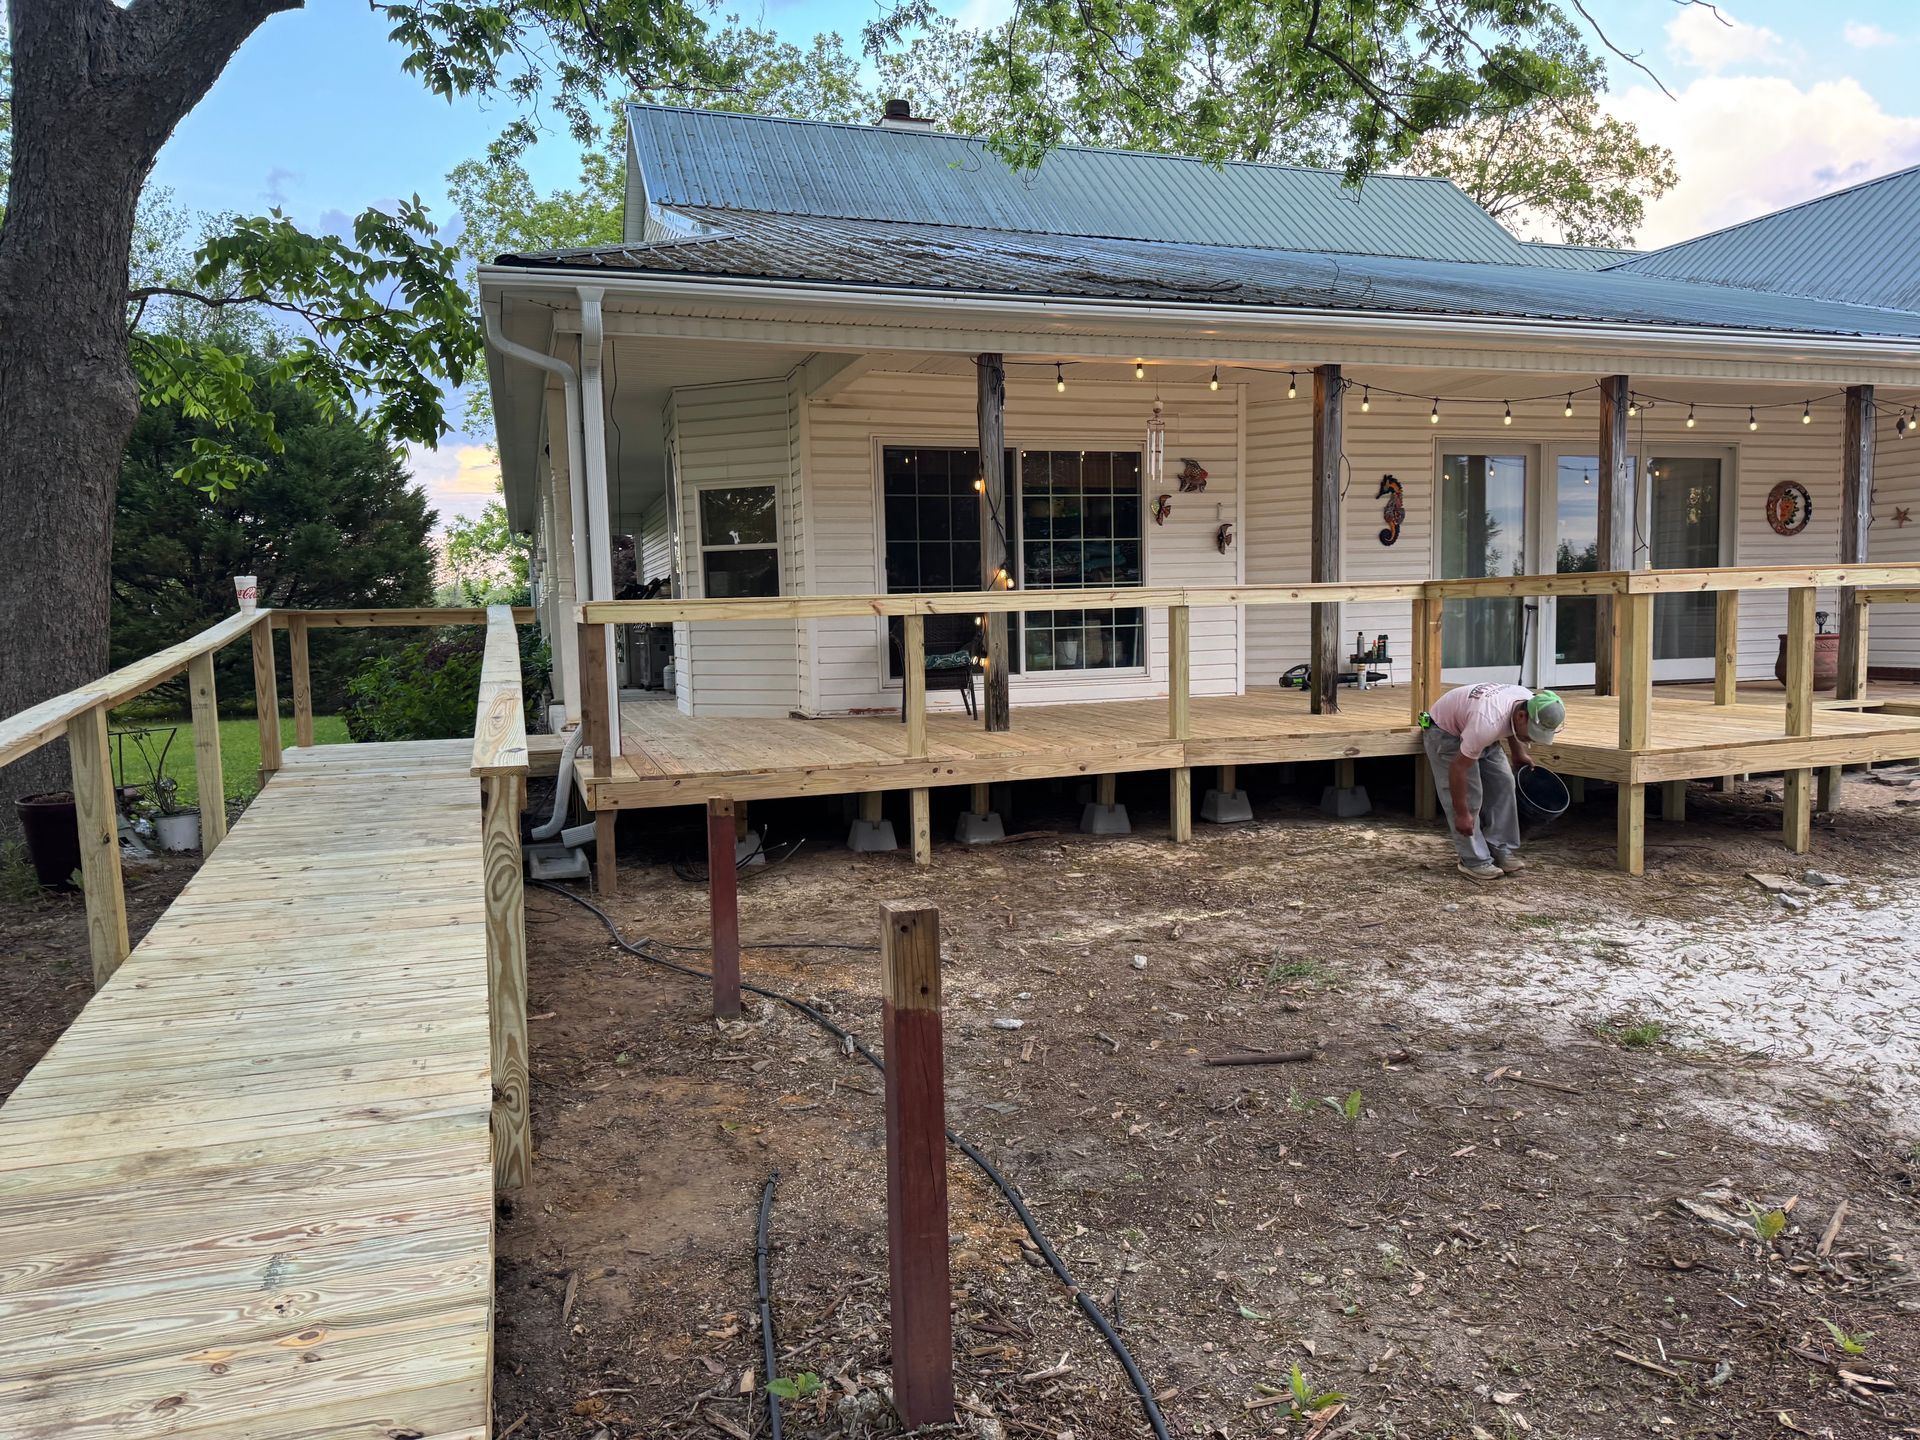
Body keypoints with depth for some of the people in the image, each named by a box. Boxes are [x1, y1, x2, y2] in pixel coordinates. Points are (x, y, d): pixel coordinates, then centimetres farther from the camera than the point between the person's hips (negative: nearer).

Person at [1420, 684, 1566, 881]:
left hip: (1470, 727, 8)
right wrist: (1461, 813, -27)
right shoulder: (1488, 724, -42)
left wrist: (1518, 754, 19)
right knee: (1468, 795, -12)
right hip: (1444, 731, -8)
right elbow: (1458, 768, -34)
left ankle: (1501, 851, 11)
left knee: (1502, 783, 3)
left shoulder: (1531, 703, -17)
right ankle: (1474, 861, -1)